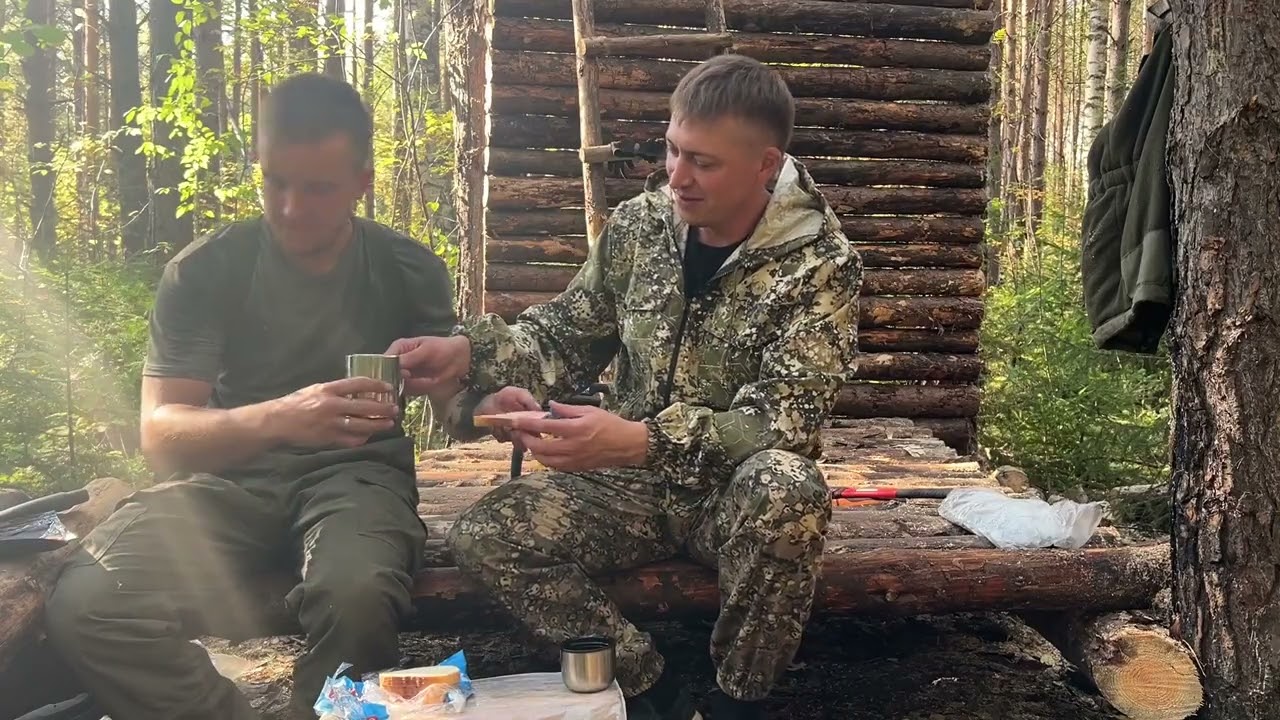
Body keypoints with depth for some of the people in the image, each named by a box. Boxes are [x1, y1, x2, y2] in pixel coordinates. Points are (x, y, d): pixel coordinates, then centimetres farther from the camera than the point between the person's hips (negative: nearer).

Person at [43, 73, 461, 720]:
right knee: (84, 605, -28)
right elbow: (160, 433, -6)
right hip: (228, 474, 1)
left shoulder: (410, 272, 5)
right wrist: (276, 419, -26)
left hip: (356, 473, -1)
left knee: (357, 597, -37)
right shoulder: (202, 271, 2)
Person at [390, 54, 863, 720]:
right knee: (483, 538, -18)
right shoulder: (639, 224, -3)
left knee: (789, 490, -38)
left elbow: (786, 420, -23)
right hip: (631, 480, 4)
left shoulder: (819, 262, -15)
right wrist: (468, 352, -15)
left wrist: (641, 441, -38)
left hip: (738, 490, -3)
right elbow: (567, 334, 6)